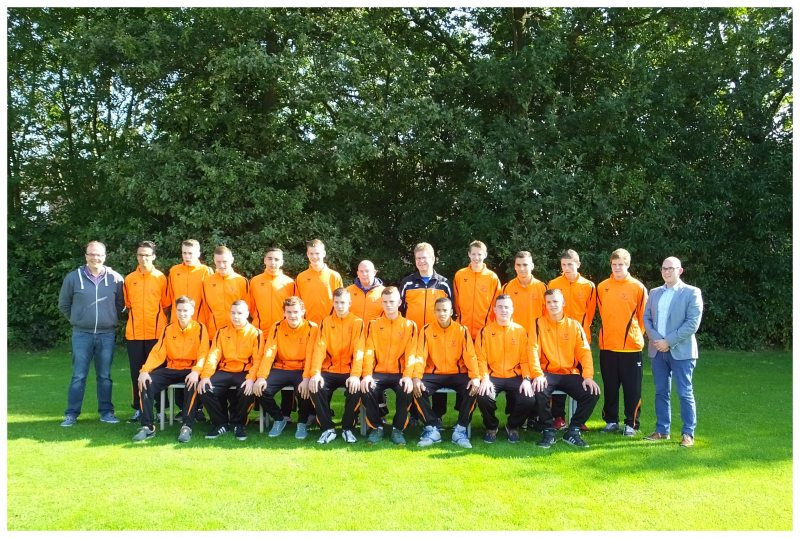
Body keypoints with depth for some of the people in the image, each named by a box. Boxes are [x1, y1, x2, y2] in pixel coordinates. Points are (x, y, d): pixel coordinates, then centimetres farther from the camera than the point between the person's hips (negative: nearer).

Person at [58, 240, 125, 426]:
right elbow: (63, 304, 10)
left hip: (107, 335, 1)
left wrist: (110, 319, 9)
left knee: (105, 376, 9)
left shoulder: (115, 278, -1)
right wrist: (78, 320, 11)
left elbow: (121, 304, 11)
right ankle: (72, 413, 9)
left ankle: (106, 411, 17)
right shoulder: (73, 277, -1)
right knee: (78, 376, 2)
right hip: (81, 334, -1)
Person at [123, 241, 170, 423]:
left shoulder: (161, 278, 0)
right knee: (137, 372, 6)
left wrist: (156, 319, 5)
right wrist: (137, 318, 10)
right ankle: (138, 408, 15)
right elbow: (128, 304, 14)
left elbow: (165, 304, 6)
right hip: (134, 333, 2)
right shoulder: (129, 279, 6)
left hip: (156, 333, -2)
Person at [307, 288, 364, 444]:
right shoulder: (326, 322, 5)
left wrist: (355, 375, -26)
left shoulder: (358, 322, -1)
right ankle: (328, 428, -11)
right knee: (316, 388, -27)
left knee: (356, 389, -31)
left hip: (349, 372, -2)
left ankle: (348, 428, -7)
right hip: (329, 370, 2)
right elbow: (319, 348, -6)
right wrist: (315, 373, -21)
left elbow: (359, 351, -11)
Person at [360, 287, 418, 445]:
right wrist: (367, 374, -16)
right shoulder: (373, 325, 9)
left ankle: (398, 429, -9)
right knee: (367, 389, -29)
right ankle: (376, 427, -6)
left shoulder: (409, 325, 6)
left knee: (406, 390, -32)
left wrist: (408, 376, -19)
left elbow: (411, 354, -3)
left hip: (400, 373, -1)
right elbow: (369, 351, 0)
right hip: (378, 372, 1)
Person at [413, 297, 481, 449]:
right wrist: (416, 377, -25)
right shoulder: (427, 330, -1)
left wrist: (476, 377, -25)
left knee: (473, 389, -28)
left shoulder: (462, 330, -1)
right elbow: (420, 356, -8)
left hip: (457, 374, 0)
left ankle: (461, 430, -11)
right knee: (418, 389, -28)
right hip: (433, 374, 0)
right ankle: (431, 429, -11)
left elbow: (470, 356, -8)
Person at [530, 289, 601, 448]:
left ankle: (573, 432, -2)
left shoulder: (574, 325, 6)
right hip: (548, 373, -2)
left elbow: (584, 351, 0)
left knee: (593, 394, -21)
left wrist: (588, 376, -14)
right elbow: (534, 350, -7)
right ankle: (549, 431, -10)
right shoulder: (539, 323, 1)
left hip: (571, 374, 2)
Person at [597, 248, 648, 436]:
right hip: (607, 345, 3)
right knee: (609, 387, 10)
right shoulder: (602, 287, 4)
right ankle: (611, 420, 21)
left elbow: (643, 316, 3)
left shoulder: (638, 287, -4)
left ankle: (631, 423, 12)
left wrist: (635, 335, 4)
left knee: (632, 387, 3)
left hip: (631, 346, -3)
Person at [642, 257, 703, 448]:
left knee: (685, 393, -2)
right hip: (657, 350, 5)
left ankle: (688, 433, 6)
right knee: (661, 392, 10)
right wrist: (656, 339, -8)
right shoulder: (654, 293, 12)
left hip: (681, 351, -5)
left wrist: (669, 341, -14)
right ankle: (662, 430, 18)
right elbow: (646, 318, 10)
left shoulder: (692, 293, -3)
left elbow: (693, 323, -11)